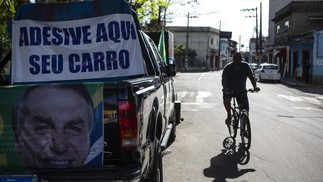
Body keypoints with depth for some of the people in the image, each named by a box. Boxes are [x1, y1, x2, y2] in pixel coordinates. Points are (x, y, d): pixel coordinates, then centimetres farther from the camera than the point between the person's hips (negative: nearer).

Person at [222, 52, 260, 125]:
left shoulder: (245, 66, -8)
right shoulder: (228, 67, -14)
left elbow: (251, 77, -12)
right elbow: (224, 79, -23)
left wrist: (255, 87, -30)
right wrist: (225, 88, -43)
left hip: (241, 91, 2)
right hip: (229, 90, -2)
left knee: (245, 110, -7)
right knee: (226, 99, -34)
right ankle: (229, 115, -9)